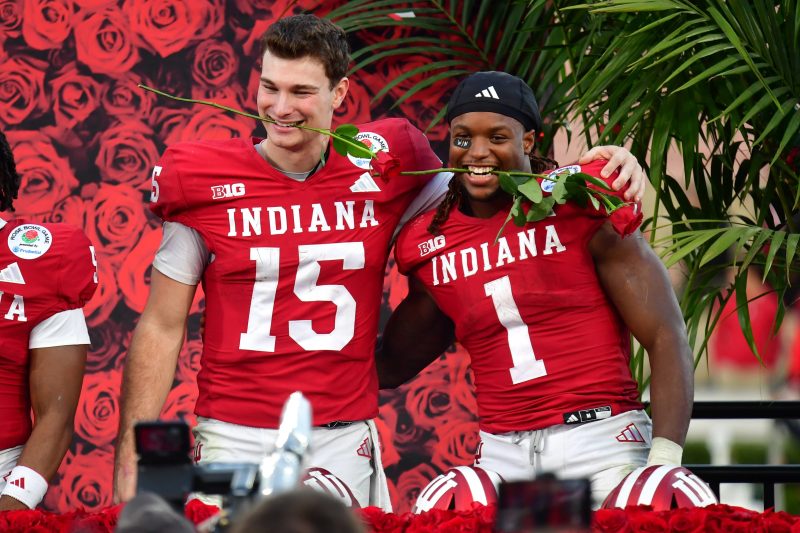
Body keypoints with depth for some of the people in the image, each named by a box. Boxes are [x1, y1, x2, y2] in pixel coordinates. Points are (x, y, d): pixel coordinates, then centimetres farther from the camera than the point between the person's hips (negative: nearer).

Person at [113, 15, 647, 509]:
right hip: (235, 441, -1)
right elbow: (162, 328, 2)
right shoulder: (203, 181, -2)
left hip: (343, 442, 1)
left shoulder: (380, 168, 1)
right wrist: (131, 459, -4)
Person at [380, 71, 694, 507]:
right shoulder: (431, 245, 9)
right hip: (502, 455, 4)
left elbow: (666, 337, -6)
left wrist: (664, 460, -15)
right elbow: (392, 365, 22)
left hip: (600, 440, -4)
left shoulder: (582, 206, -4)